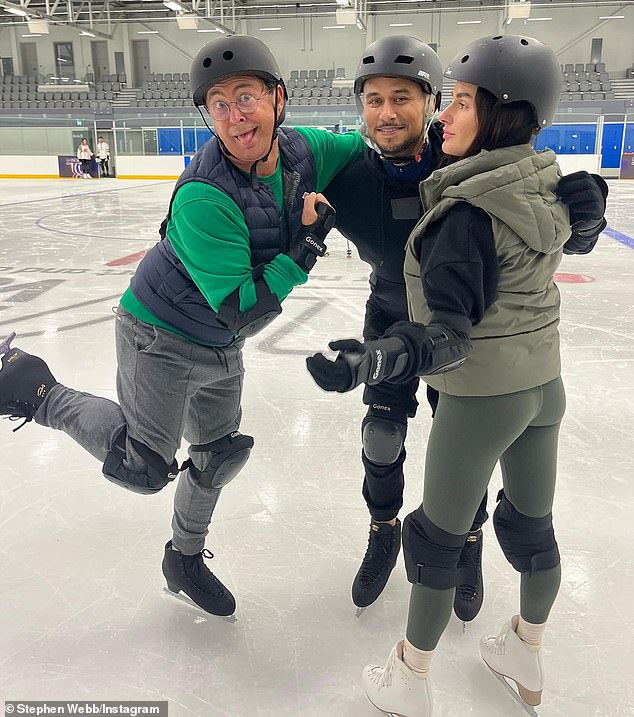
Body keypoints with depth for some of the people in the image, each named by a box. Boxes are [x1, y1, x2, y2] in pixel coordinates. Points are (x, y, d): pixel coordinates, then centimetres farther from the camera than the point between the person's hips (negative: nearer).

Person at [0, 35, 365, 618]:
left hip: (220, 345, 7)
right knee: (143, 469, -1)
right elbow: (240, 308, -31)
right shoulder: (203, 198, -32)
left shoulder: (303, 150, -12)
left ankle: (185, 558, 45)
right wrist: (308, 243, -31)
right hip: (161, 336, -7)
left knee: (221, 454, 19)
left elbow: (370, 148, 8)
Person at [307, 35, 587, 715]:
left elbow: (450, 335, -29)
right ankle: (527, 657, 46)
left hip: (482, 397, -7)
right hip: (544, 383, 8)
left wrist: (373, 360, -41)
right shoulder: (545, 183, 0)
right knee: (532, 524, 22)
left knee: (437, 537, 10)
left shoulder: (466, 213, -23)